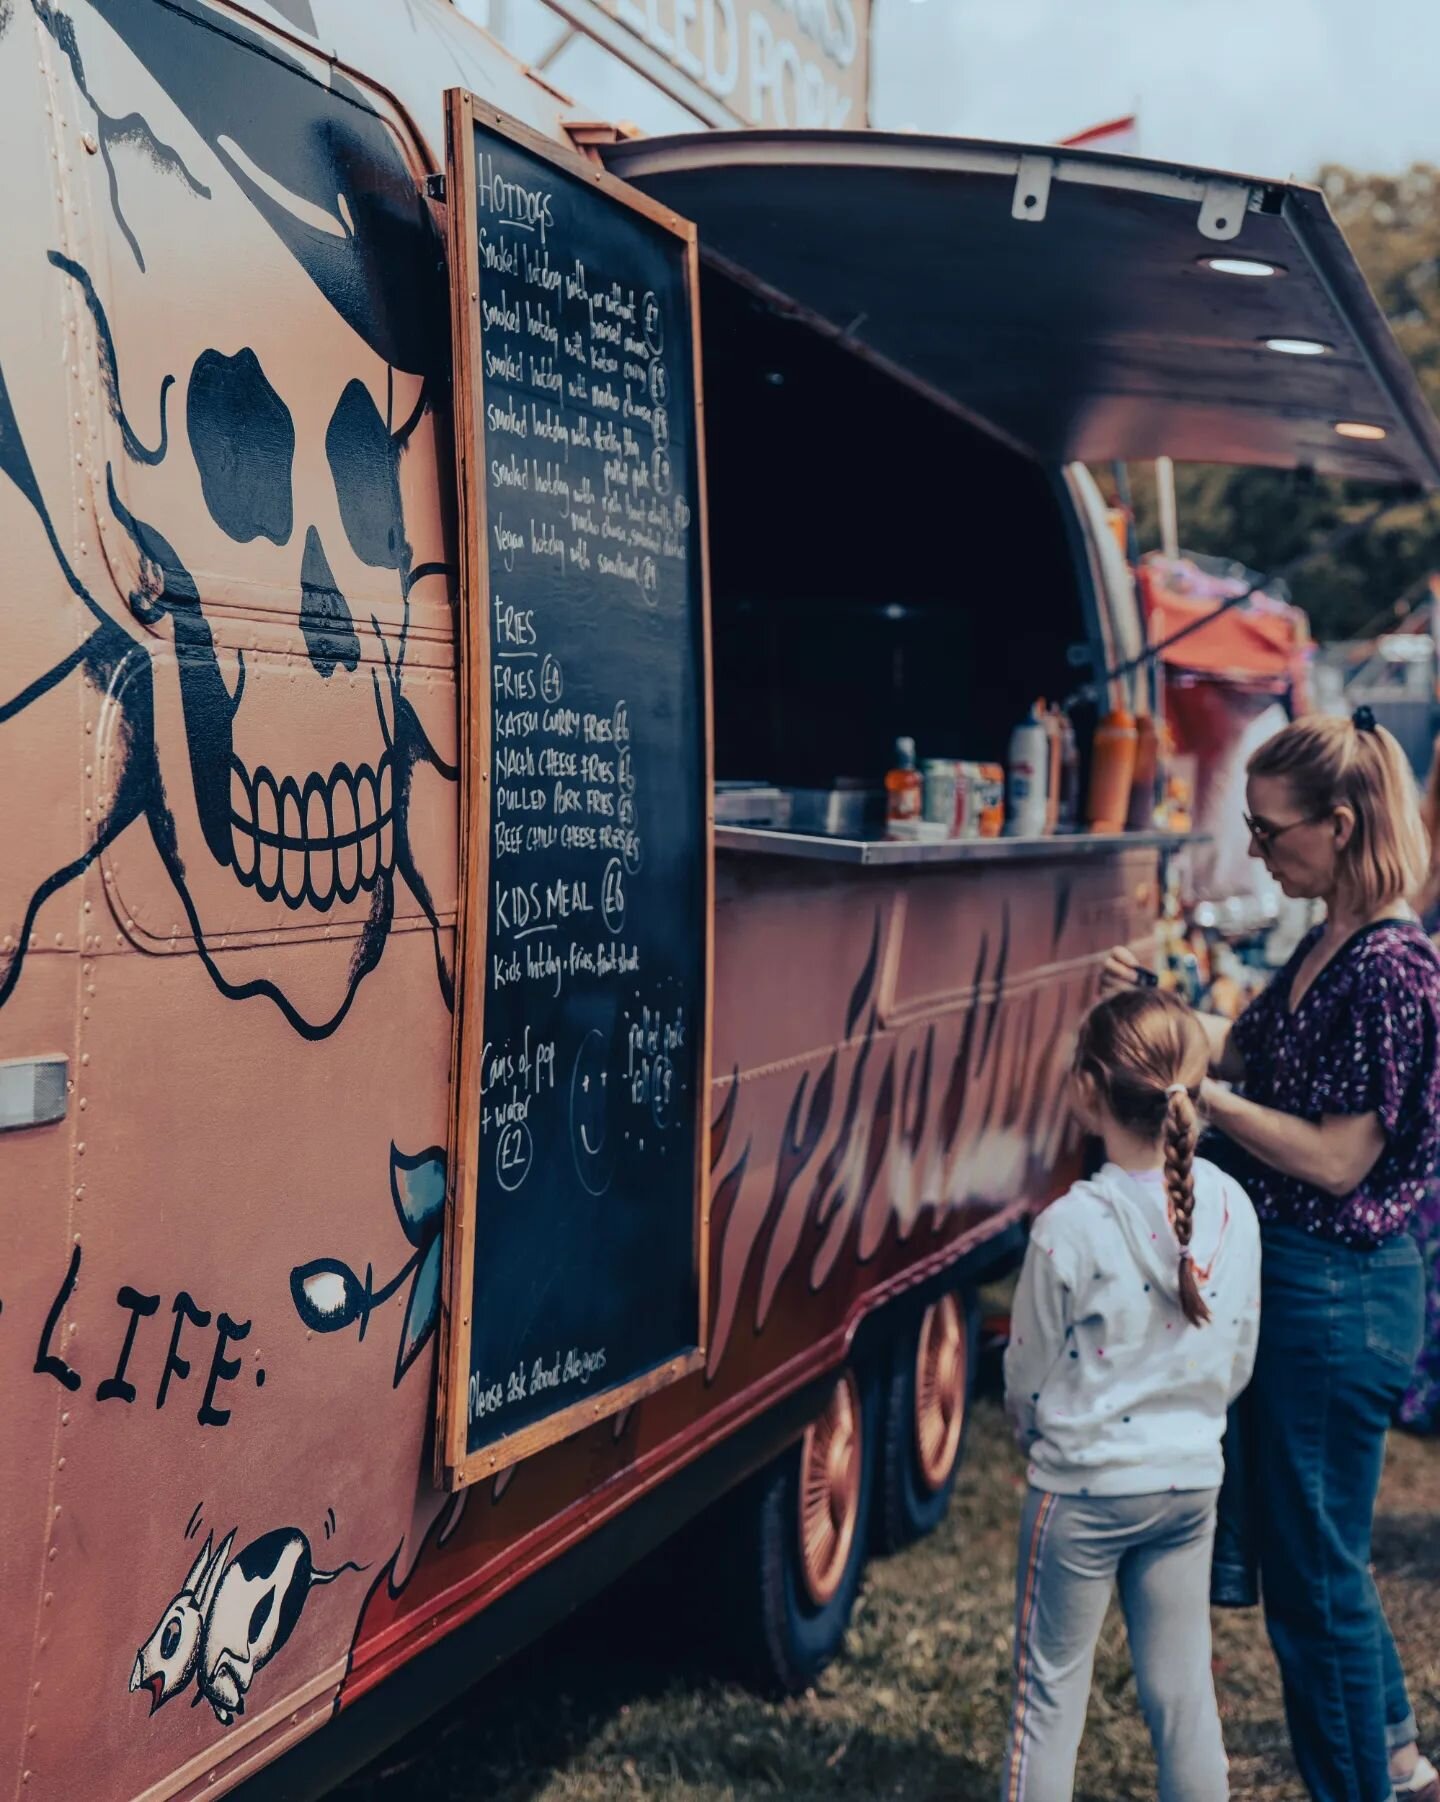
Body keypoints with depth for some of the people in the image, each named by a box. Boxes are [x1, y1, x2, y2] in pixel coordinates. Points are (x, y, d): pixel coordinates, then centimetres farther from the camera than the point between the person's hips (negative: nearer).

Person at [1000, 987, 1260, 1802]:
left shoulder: (1071, 1227, -21)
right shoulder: (1233, 1208, -6)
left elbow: (1027, 1379, -8)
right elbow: (1238, 1366, 4)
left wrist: (1036, 1426, 13)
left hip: (1084, 1488, -4)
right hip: (1192, 1482, 4)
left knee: (1052, 1692, 9)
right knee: (1185, 1692, 15)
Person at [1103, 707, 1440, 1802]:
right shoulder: (1328, 947, 8)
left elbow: (1338, 1159, -22)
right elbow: (1248, 1048, 16)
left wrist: (1201, 1095, -18)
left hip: (1338, 1296, -10)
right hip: (1294, 1275, 10)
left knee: (1313, 1570, 4)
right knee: (1318, 1546, 23)